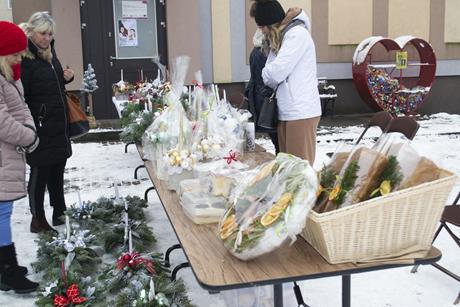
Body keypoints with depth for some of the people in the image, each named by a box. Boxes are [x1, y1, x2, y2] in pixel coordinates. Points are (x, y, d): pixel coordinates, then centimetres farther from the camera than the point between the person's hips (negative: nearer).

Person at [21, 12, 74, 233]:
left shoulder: (49, 52, 11)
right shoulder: (25, 59, -15)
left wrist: (67, 77, 4)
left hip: (59, 126, 8)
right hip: (40, 128, -8)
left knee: (57, 170, 16)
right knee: (40, 173, 2)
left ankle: (59, 213, 30)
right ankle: (38, 220, 14)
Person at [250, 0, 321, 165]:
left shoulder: (297, 34, -11)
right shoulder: (281, 37, 17)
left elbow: (276, 72, -17)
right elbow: (271, 74, 14)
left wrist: (266, 75, 2)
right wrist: (271, 78, -5)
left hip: (300, 112, -9)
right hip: (286, 112, 9)